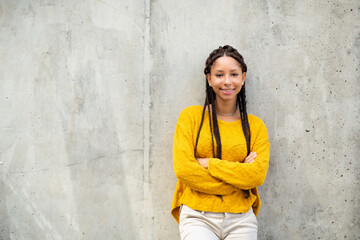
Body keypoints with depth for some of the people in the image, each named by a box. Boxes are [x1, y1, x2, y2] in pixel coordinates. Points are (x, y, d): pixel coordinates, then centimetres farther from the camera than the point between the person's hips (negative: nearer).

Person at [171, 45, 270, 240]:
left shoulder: (255, 126, 9)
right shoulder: (191, 116, 4)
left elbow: (257, 175, -3)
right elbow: (183, 169, -6)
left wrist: (208, 163, -8)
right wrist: (238, 173, -7)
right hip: (198, 217, -2)